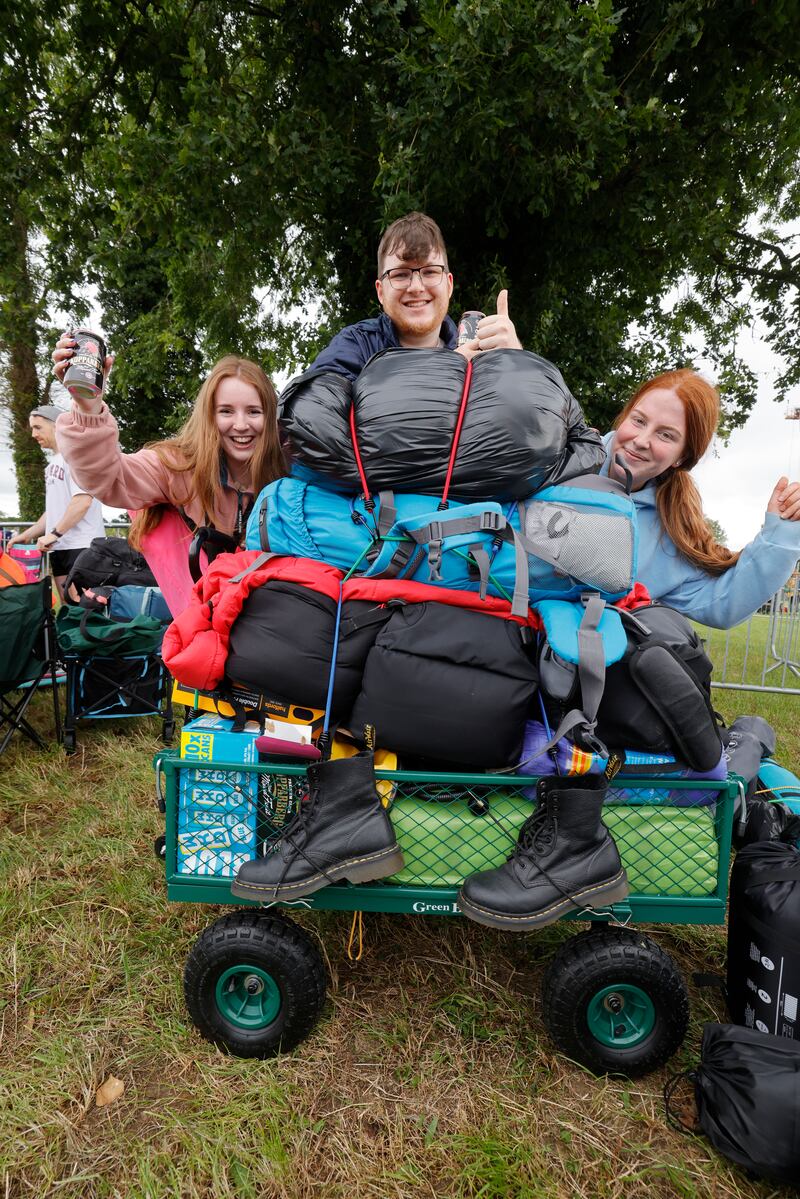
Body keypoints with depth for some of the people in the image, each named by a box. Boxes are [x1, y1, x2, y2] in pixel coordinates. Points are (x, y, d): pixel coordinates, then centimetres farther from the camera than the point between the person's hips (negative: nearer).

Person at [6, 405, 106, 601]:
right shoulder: (53, 463, 21)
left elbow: (83, 502, -18)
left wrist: (54, 534, -15)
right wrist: (26, 535, 21)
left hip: (81, 547, -9)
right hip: (58, 548, 9)